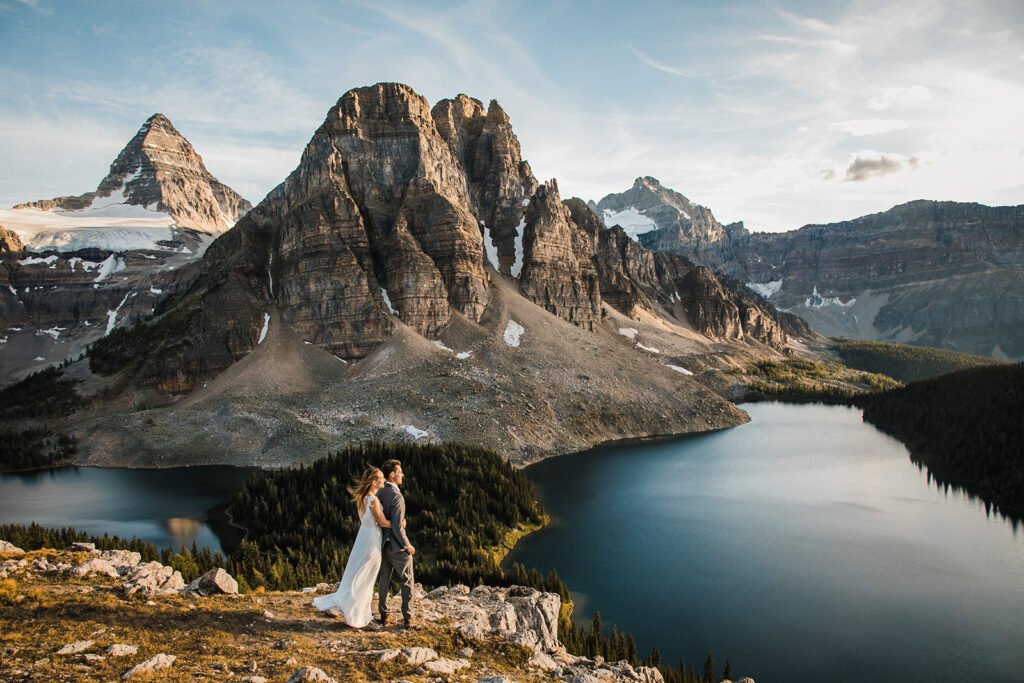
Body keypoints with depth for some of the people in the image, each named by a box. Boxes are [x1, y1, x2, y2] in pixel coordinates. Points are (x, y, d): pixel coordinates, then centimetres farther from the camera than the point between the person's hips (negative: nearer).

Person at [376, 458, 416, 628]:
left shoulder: (379, 493, 2)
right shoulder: (396, 496, -23)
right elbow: (397, 527, -24)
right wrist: (407, 546, -13)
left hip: (383, 543, 7)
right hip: (397, 546, -7)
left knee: (384, 581, 15)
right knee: (407, 581, 7)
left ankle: (383, 616, 23)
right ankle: (407, 618, 10)